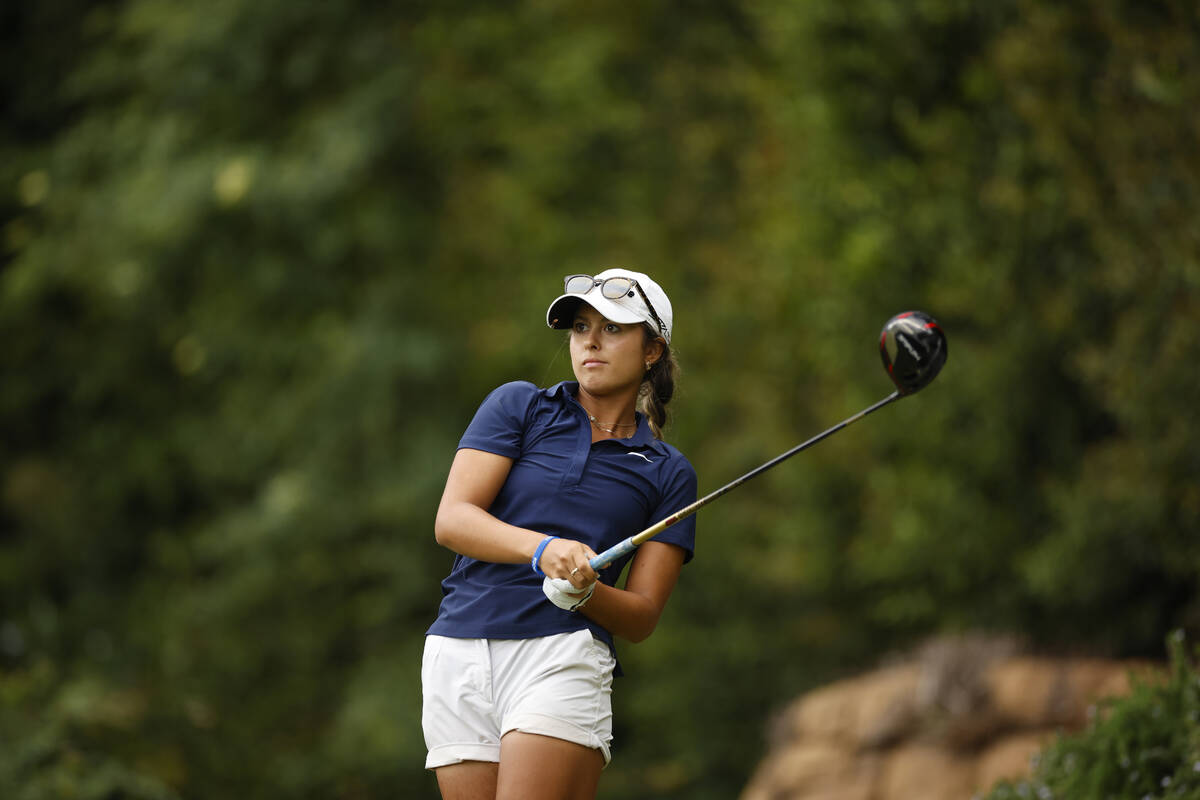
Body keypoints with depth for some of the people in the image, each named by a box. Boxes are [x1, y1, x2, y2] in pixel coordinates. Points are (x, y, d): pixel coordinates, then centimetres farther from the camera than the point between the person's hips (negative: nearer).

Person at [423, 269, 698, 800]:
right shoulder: (519, 407, 11)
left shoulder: (668, 473, 13)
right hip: (458, 652, 2)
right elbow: (451, 520, -2)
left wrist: (583, 591, -14)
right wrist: (543, 548, -20)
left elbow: (641, 618, 8)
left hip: (563, 656, -1)